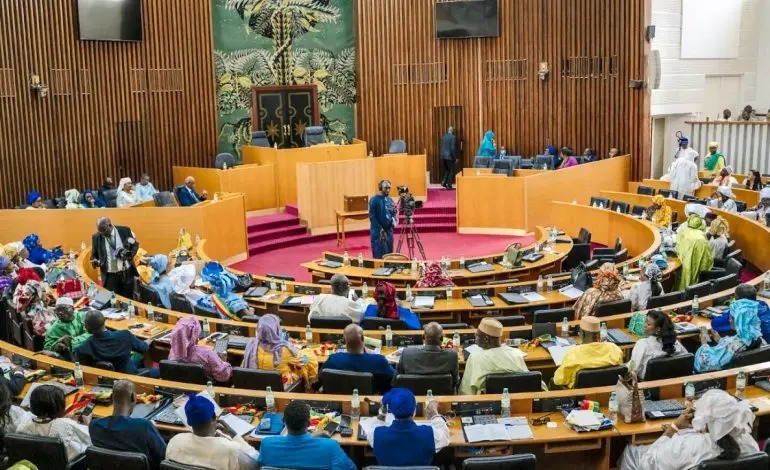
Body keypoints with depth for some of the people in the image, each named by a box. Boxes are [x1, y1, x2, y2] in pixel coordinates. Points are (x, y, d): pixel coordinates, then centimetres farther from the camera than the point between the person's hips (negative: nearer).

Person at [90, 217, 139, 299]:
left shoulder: (125, 231, -6)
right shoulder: (96, 237, -3)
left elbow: (135, 244, 6)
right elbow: (94, 255, 8)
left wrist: (130, 254, -14)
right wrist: (94, 261, -15)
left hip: (126, 273, 0)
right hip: (109, 275, 0)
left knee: (128, 299, 10)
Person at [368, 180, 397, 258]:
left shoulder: (389, 200, 11)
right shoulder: (374, 200, -8)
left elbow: (393, 213, 19)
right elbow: (372, 216, -12)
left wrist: (394, 220, -3)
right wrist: (380, 228, -16)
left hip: (389, 230, 6)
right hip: (378, 231, -6)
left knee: (389, 254, 9)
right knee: (379, 255, -5)